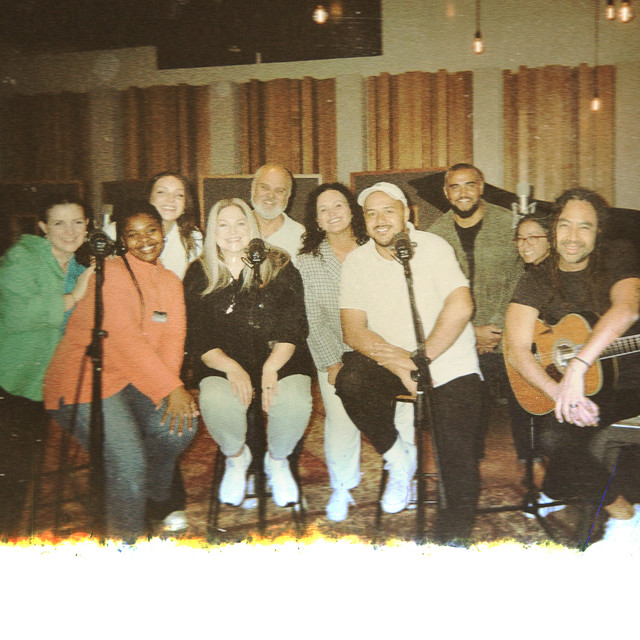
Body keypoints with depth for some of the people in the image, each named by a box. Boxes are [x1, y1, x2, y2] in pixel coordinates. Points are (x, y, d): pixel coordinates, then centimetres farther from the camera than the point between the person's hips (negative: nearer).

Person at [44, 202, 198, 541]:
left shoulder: (170, 282, 12)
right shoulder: (112, 273, -11)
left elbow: (173, 338, 0)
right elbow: (125, 338, -21)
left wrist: (173, 388, -18)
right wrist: (171, 388, -25)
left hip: (135, 382, 7)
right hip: (85, 381, -7)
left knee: (180, 424, -13)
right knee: (127, 460, -22)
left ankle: (153, 501, 15)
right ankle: (124, 539, 0)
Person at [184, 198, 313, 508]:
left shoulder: (279, 266, 6)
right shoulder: (199, 275, 7)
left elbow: (293, 328, -1)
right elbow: (197, 338, 0)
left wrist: (271, 367, -18)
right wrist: (231, 367, -18)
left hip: (280, 361, 0)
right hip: (223, 364, 0)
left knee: (294, 403, -31)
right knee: (216, 401, -33)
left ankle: (277, 460, 5)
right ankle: (236, 457, 4)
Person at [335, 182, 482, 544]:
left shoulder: (433, 247, -7)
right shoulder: (357, 261, 2)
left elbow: (460, 306, -19)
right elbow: (353, 328, -7)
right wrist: (393, 360, -24)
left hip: (449, 362, -3)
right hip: (389, 361, 3)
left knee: (459, 463, -11)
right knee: (350, 381, -27)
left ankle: (458, 517, 17)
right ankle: (397, 455, -3)